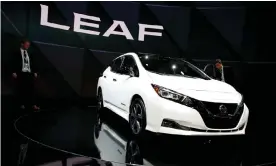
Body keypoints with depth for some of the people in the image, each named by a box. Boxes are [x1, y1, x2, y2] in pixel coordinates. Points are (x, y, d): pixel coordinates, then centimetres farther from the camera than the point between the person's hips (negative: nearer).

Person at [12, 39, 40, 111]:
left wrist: (34, 72, 11)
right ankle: (22, 104, 12)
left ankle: (32, 104, -1)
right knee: (21, 89, 2)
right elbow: (14, 62, -4)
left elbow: (32, 63, 17)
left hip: (29, 73, 4)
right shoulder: (17, 52, 2)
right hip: (20, 73, -4)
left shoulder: (28, 53, 16)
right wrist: (14, 72, -11)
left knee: (30, 89, -1)